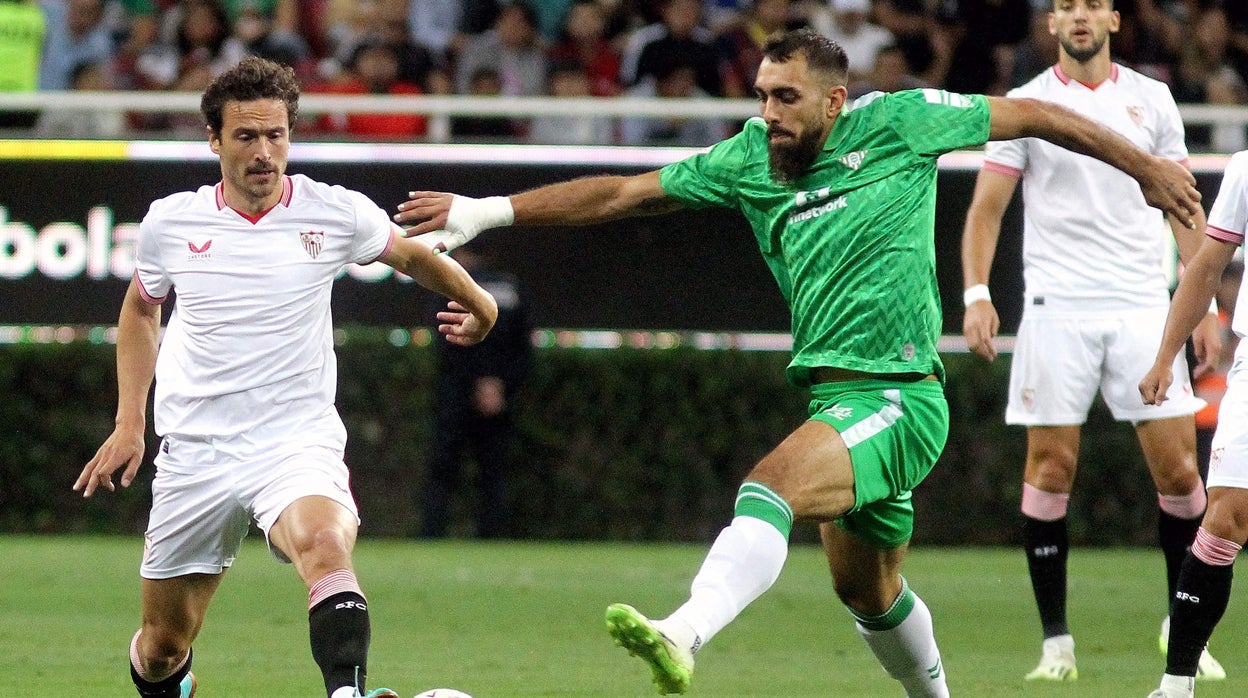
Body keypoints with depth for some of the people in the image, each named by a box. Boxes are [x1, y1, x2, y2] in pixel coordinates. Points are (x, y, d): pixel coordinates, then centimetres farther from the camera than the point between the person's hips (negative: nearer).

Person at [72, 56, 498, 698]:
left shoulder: (335, 213, -4)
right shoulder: (170, 222, 1)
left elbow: (414, 257, 19)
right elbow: (140, 310, 21)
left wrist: (477, 303, 21)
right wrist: (129, 422, 15)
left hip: (299, 445, -2)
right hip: (196, 453, 2)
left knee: (325, 547, -36)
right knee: (163, 646, 8)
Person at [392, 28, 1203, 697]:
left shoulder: (897, 123, -4)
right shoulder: (749, 160, 8)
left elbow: (1032, 115, 7)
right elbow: (623, 193, 11)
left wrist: (1144, 166, 14)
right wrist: (486, 211, 6)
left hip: (899, 396, -7)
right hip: (833, 397, 7)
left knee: (770, 486, -31)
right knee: (868, 591, 19)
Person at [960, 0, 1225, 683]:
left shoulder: (1151, 100, 9)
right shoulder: (1024, 106, 3)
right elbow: (987, 207, 3)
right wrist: (976, 293, -10)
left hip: (1143, 307, 2)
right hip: (1056, 310, -1)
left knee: (1178, 470, -3)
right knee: (1050, 470, -4)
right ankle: (1055, 638, 3)